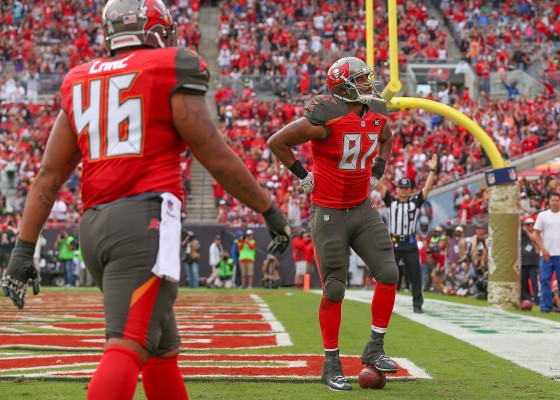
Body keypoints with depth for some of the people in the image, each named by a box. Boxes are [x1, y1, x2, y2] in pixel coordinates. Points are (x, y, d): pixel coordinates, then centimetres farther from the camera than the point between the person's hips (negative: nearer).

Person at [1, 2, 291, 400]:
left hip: (94, 225, 7)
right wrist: (270, 211, 10)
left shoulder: (80, 83, 17)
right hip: (145, 219, -7)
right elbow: (216, 158, 0)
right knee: (129, 347, -16)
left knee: (162, 348, 19)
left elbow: (50, 174, 13)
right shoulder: (170, 72, 1)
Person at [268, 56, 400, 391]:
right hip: (329, 214, -6)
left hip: (363, 209, 6)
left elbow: (387, 139, 26)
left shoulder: (377, 115, 1)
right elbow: (277, 141, -15)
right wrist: (303, 176, -10)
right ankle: (331, 364, 13)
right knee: (334, 290, -1)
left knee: (389, 274, -6)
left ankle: (375, 349, 10)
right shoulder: (327, 117, -20)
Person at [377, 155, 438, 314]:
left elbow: (427, 188, 1)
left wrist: (432, 170, -10)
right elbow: (380, 186, 0)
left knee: (415, 275, 2)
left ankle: (417, 304, 10)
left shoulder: (415, 201, 8)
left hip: (410, 244, 0)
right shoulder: (391, 201, 8)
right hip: (393, 244, 0)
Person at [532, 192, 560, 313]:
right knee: (545, 280, -1)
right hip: (546, 254, 0)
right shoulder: (542, 215, 6)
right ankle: (546, 306, 4)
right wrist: (543, 250, -6)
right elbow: (537, 234, 4)